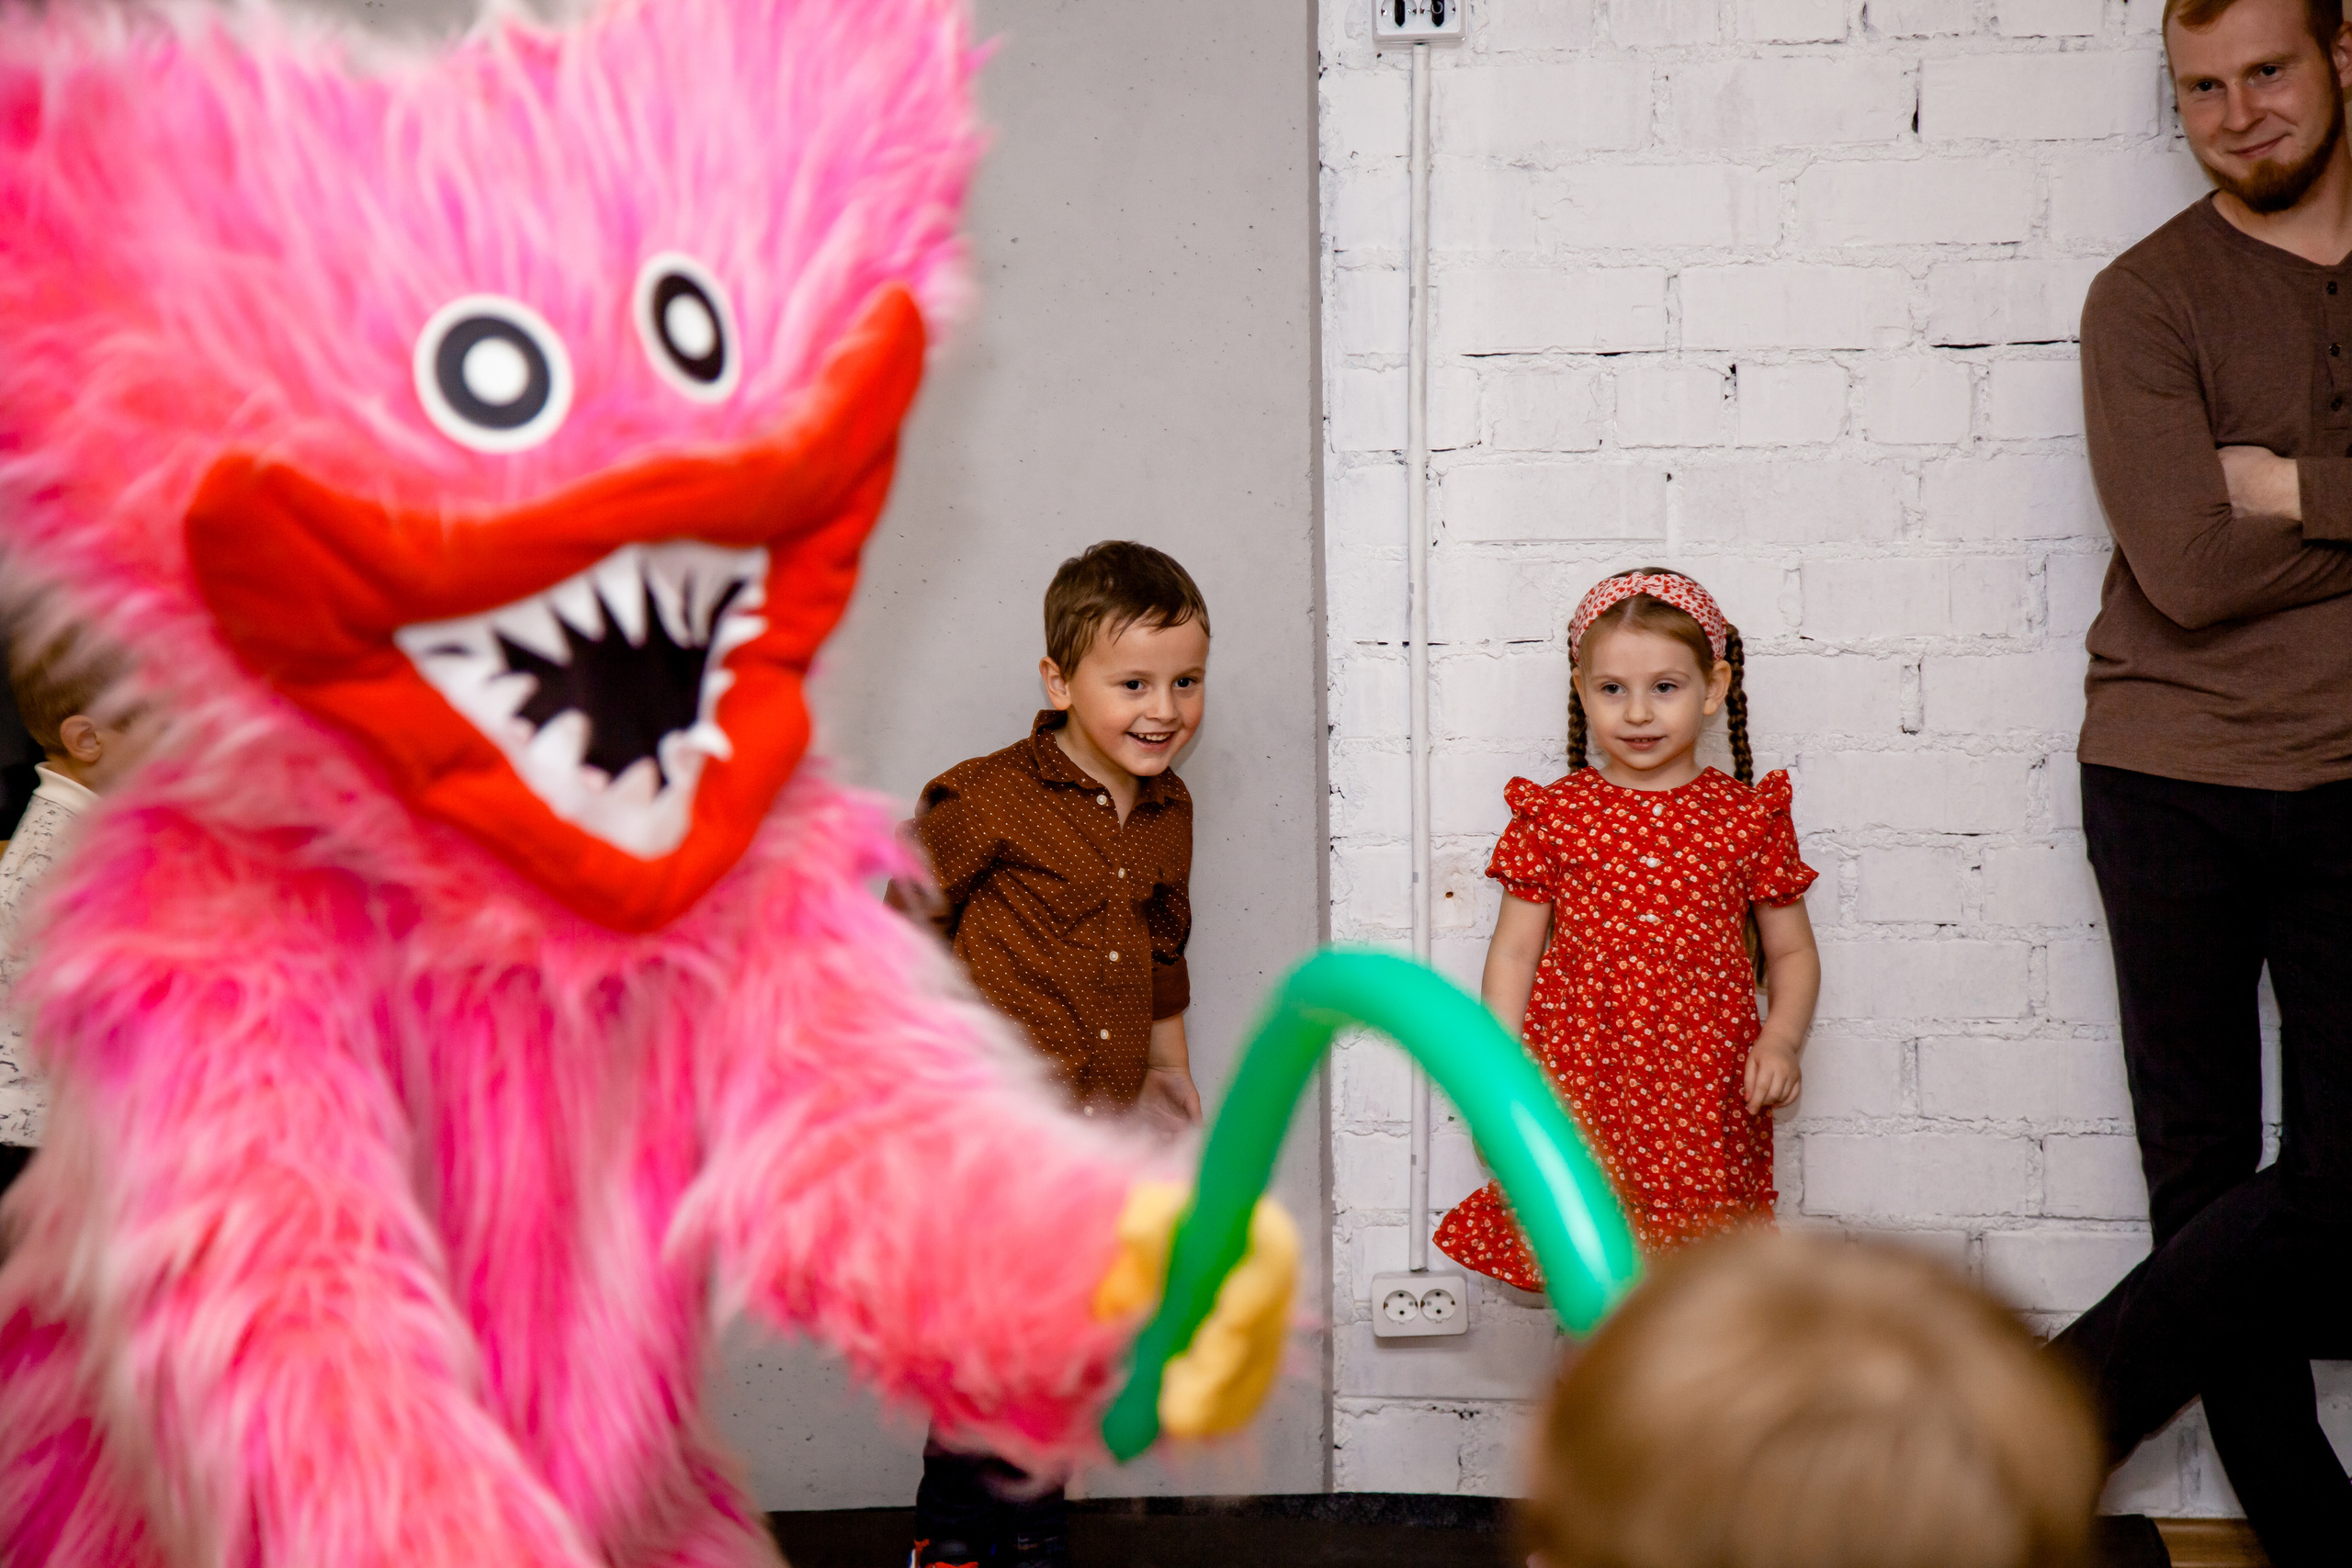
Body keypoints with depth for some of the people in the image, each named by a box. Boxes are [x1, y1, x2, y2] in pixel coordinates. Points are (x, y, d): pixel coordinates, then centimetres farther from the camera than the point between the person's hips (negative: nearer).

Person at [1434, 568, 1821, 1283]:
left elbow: (1792, 953, 11)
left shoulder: (1749, 818, 4)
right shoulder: (1554, 815, 2)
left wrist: (1780, 1040, -6)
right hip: (1582, 1088, 0)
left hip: (1707, 1100, 1)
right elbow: (1513, 953, 6)